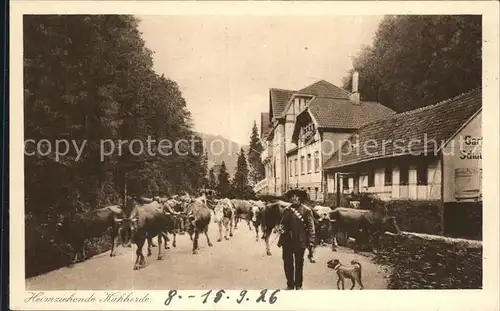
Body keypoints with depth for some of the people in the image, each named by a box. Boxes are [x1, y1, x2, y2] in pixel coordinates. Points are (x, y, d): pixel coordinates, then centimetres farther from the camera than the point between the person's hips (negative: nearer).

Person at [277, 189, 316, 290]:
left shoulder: (306, 210, -4)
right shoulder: (287, 210, 10)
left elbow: (310, 226, -7)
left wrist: (311, 241, -14)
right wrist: (281, 229, -5)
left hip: (300, 242, -4)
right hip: (287, 241, 4)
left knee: (299, 264, 9)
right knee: (287, 263, 10)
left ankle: (298, 285, 24)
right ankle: (290, 284, 25)